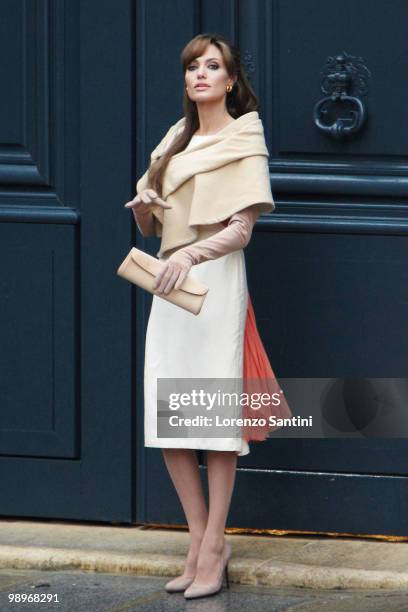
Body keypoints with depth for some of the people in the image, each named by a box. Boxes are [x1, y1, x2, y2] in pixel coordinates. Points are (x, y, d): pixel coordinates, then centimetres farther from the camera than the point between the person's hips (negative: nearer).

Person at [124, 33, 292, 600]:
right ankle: (203, 541, 11)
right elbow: (149, 226, 22)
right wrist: (143, 205, -1)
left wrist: (189, 255, -25)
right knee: (166, 422, 3)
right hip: (170, 282, 7)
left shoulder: (244, 141, -2)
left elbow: (241, 228, -10)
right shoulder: (176, 140, 19)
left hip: (216, 278, -7)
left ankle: (212, 545, -4)